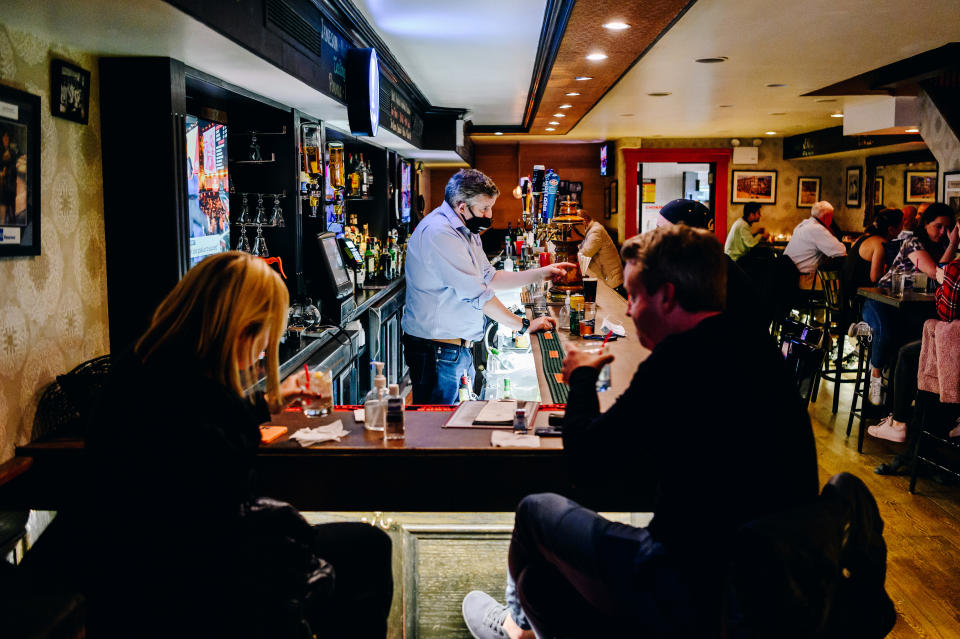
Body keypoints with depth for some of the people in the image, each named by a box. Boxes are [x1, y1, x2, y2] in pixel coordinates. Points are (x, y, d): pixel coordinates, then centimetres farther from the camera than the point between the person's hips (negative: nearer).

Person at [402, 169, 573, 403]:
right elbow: (478, 294, -22)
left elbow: (490, 277, 18)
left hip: (460, 347, 10)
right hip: (436, 350, -10)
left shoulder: (466, 231, 13)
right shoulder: (439, 232, -20)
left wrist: (542, 273, 9)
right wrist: (524, 325, -13)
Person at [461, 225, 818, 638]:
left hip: (701, 599, -8)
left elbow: (584, 460, -12)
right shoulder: (758, 349, 5)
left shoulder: (680, 360, -22)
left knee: (536, 511, 14)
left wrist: (582, 377, 5)